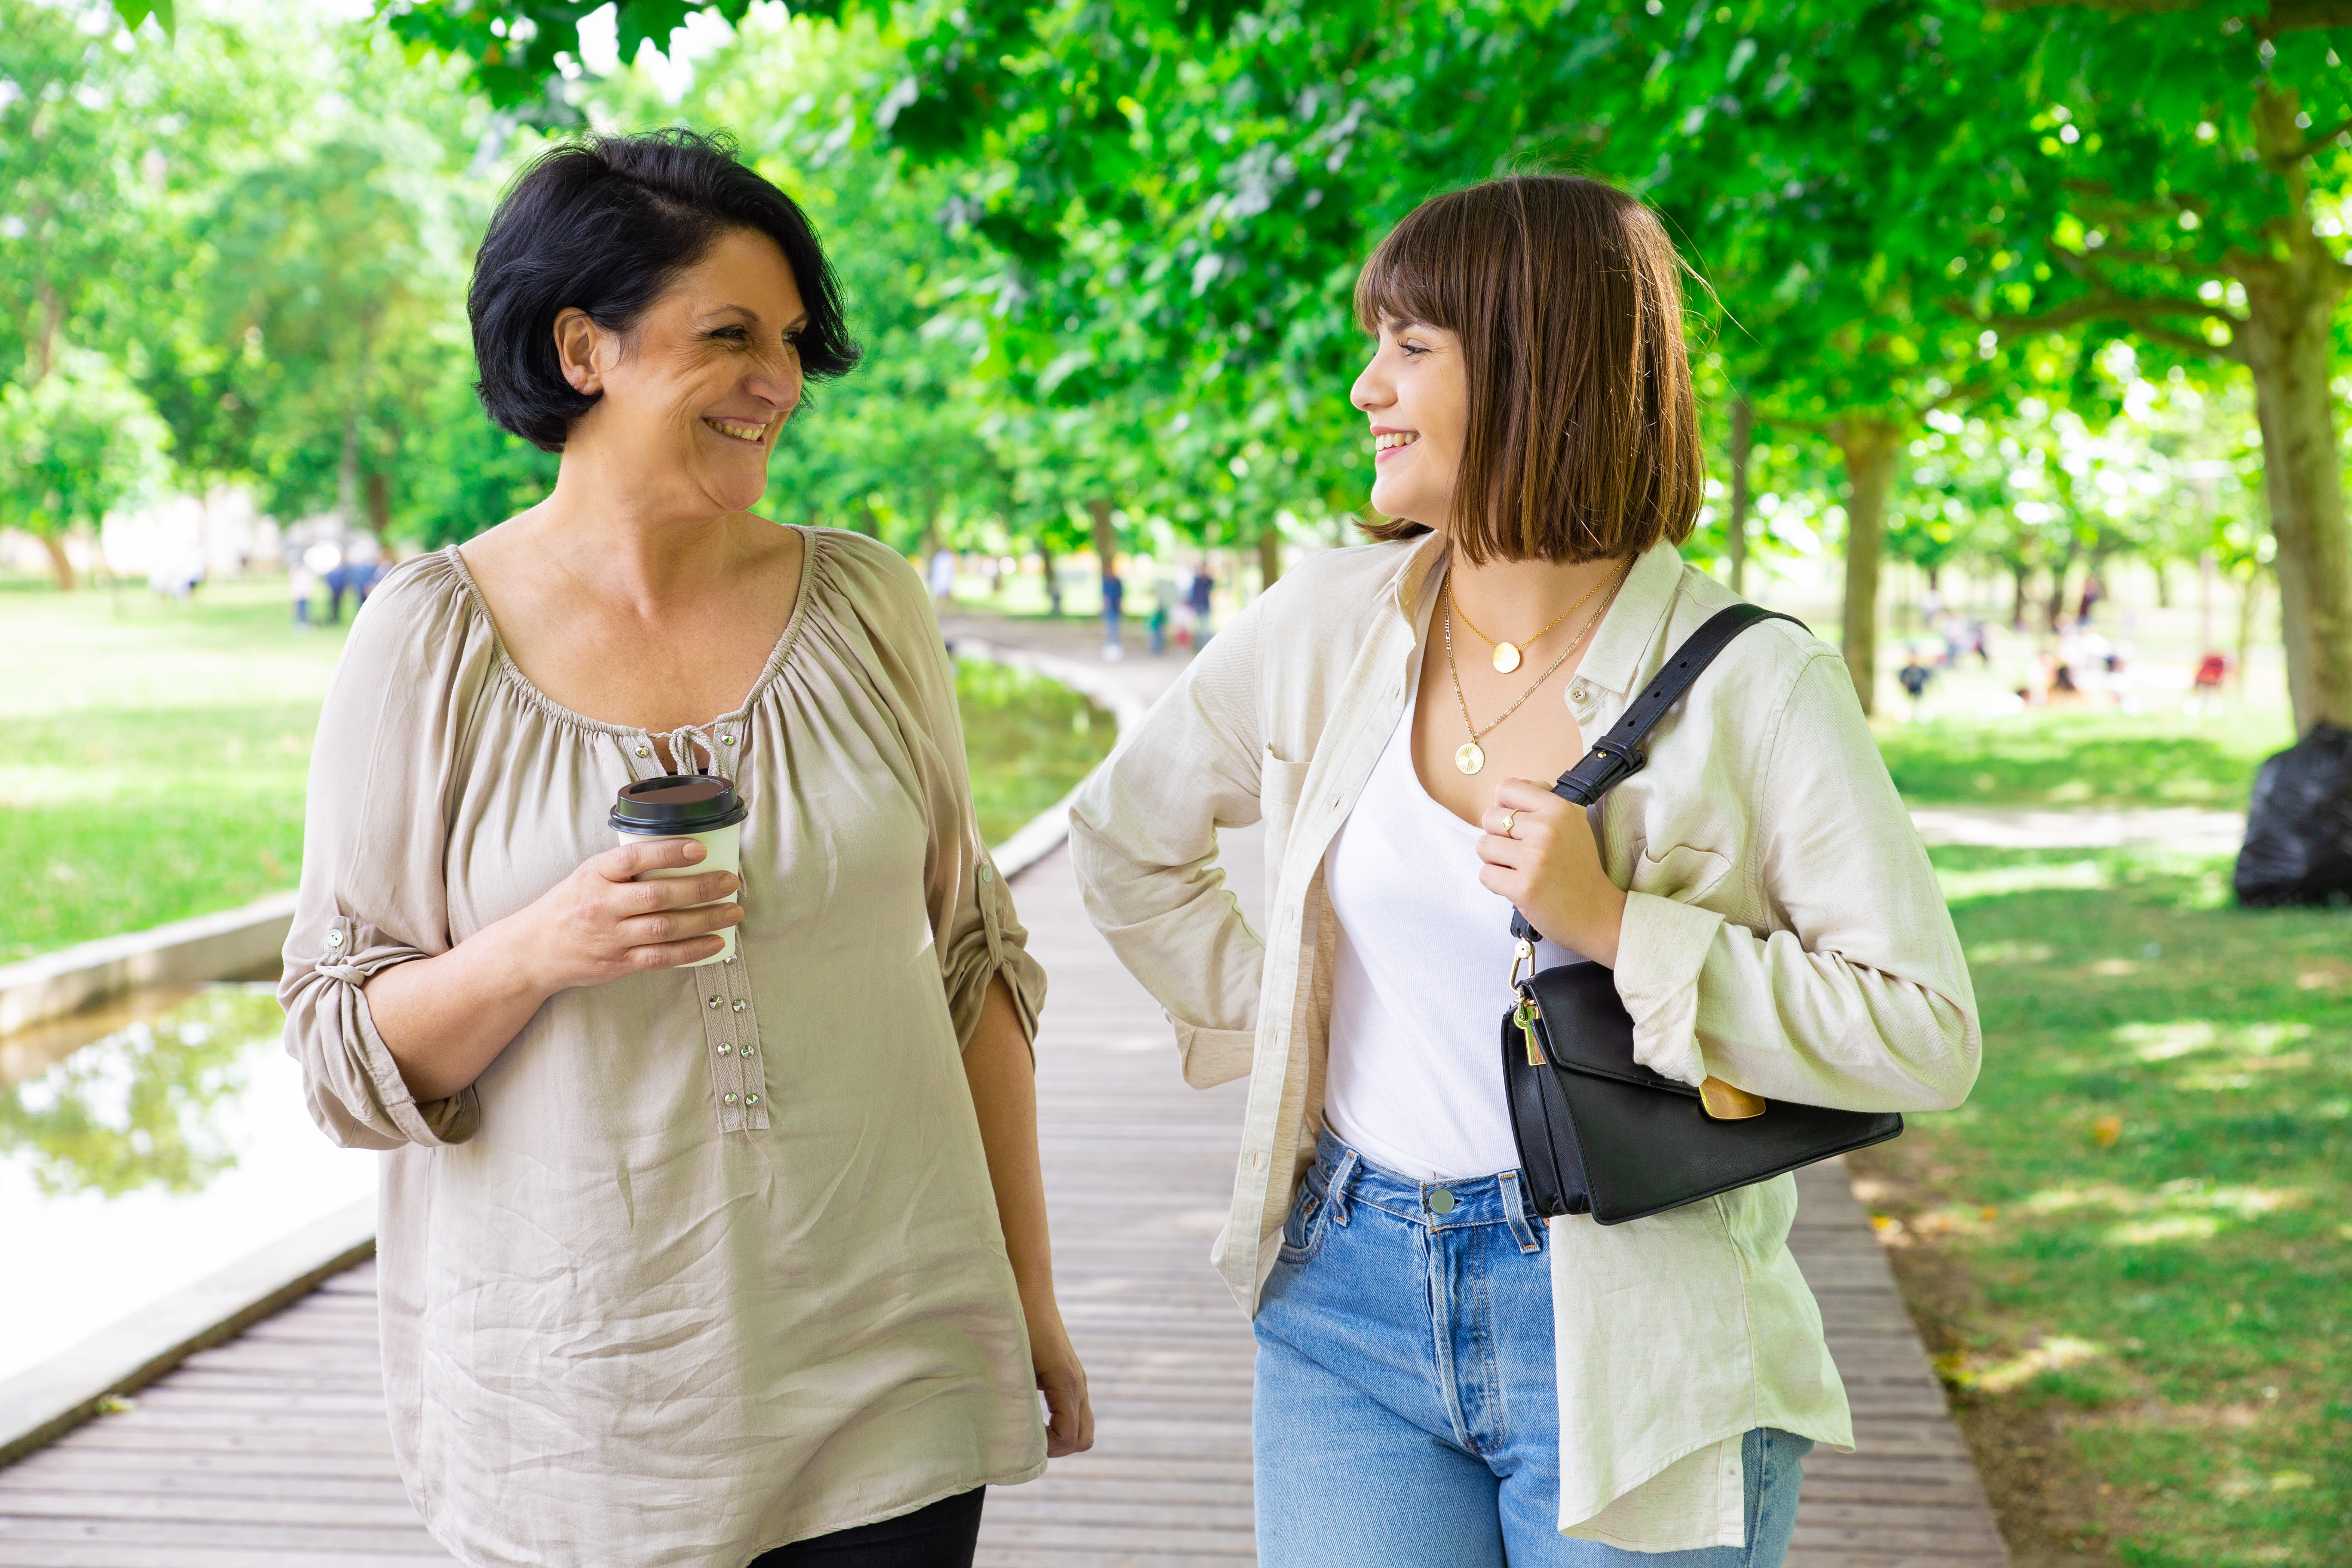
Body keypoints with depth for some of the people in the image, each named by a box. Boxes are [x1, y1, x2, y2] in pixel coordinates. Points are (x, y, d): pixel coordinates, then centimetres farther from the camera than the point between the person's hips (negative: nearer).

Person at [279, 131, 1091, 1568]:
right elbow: (344, 1054, -2)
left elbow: (970, 959, 9)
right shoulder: (431, 641, -5)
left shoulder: (867, 604, 2)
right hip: (581, 1384, -1)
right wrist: (540, 952, -21)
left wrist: (1030, 1294, 9)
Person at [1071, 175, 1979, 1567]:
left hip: (1628, 1343, -3)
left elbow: (1929, 1035, -14)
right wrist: (1270, 1022, 8)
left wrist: (1616, 925, -20)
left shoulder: (1754, 685, -11)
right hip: (1350, 1306, 3)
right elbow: (1126, 838, 17)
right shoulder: (1327, 626, 1)